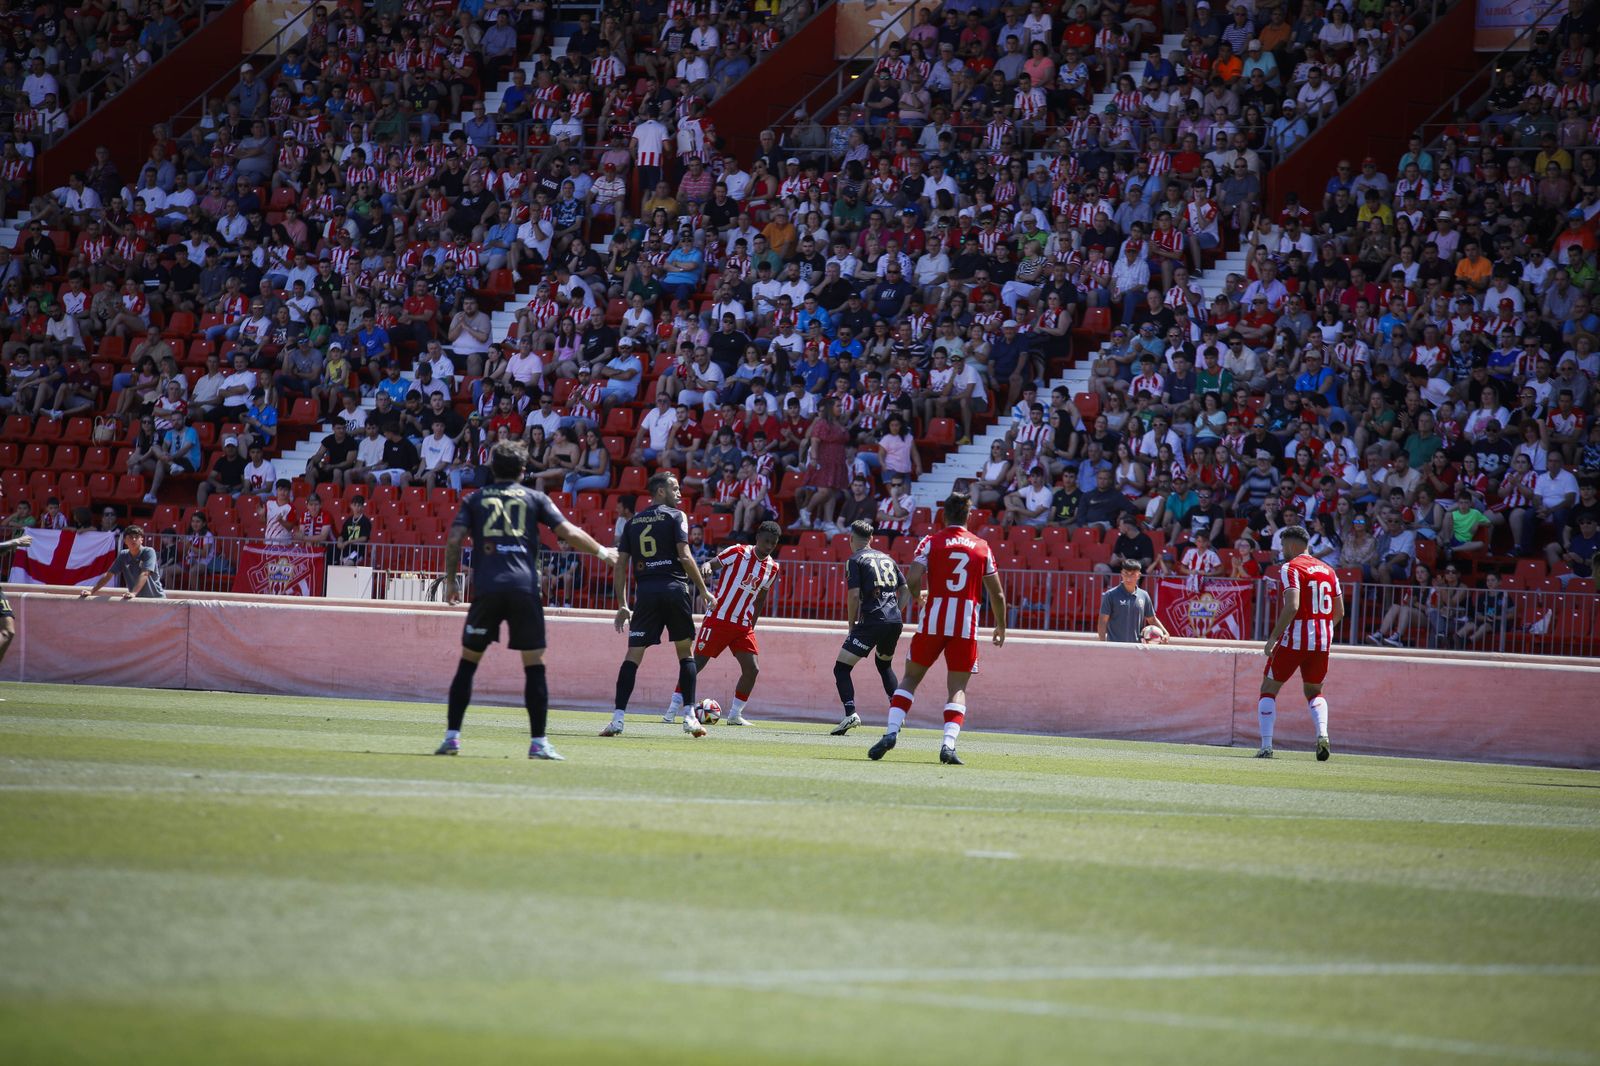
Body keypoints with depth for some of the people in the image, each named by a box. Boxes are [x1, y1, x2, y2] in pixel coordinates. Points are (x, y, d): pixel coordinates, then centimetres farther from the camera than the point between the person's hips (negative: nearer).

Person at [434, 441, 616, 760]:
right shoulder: (534, 498, 12)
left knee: (467, 663, 11)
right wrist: (601, 552, 21)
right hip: (524, 587, -1)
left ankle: (452, 737, 6)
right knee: (534, 666, 4)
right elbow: (570, 534, 6)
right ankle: (538, 743, -1)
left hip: (486, 587, 1)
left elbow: (454, 541, 2)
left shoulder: (475, 500, 14)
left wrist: (451, 580, 12)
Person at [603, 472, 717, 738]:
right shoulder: (675, 516, 3)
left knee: (633, 655, 1)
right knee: (686, 653, 10)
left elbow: (620, 566, 12)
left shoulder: (632, 522, 15)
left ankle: (618, 718, -9)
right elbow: (685, 557, -8)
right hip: (675, 587, -3)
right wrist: (704, 590, -1)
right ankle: (689, 716, 5)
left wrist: (622, 605, 15)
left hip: (646, 592, 3)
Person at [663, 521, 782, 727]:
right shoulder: (738, 552, -8)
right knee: (696, 663, -5)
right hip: (718, 618, -5)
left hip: (743, 626, 5)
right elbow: (712, 563, -14)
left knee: (752, 669, -6)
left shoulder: (772, 568, 7)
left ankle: (735, 714, 8)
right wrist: (707, 567, -37)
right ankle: (673, 709, 2)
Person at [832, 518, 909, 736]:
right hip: (895, 621, 7)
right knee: (884, 664, 30)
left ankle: (850, 713, -20)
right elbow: (906, 590, 18)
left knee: (841, 668, -2)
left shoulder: (855, 560, 1)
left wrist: (851, 626, 2)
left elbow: (854, 595, -8)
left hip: (872, 621, -7)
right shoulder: (886, 558, 20)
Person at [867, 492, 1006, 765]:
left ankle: (892, 733, -1)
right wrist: (1000, 627, 25)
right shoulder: (982, 548, 8)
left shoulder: (931, 541, 2)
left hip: (933, 620, -1)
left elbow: (912, 580, -9)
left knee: (910, 678, 12)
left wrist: (918, 596, 14)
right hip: (966, 624, 1)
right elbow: (997, 594, 11)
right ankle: (949, 743, -14)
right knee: (958, 687, 4)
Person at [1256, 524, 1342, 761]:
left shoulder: (1290, 568, -7)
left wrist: (1273, 638, -15)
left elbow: (1292, 607, -20)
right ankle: (1322, 734, -5)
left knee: (1269, 689, 7)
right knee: (1314, 691, 22)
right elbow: (1339, 612, 14)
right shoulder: (1328, 570, 14)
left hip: (1294, 639, -6)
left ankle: (1266, 746, -4)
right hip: (1322, 641, 6)